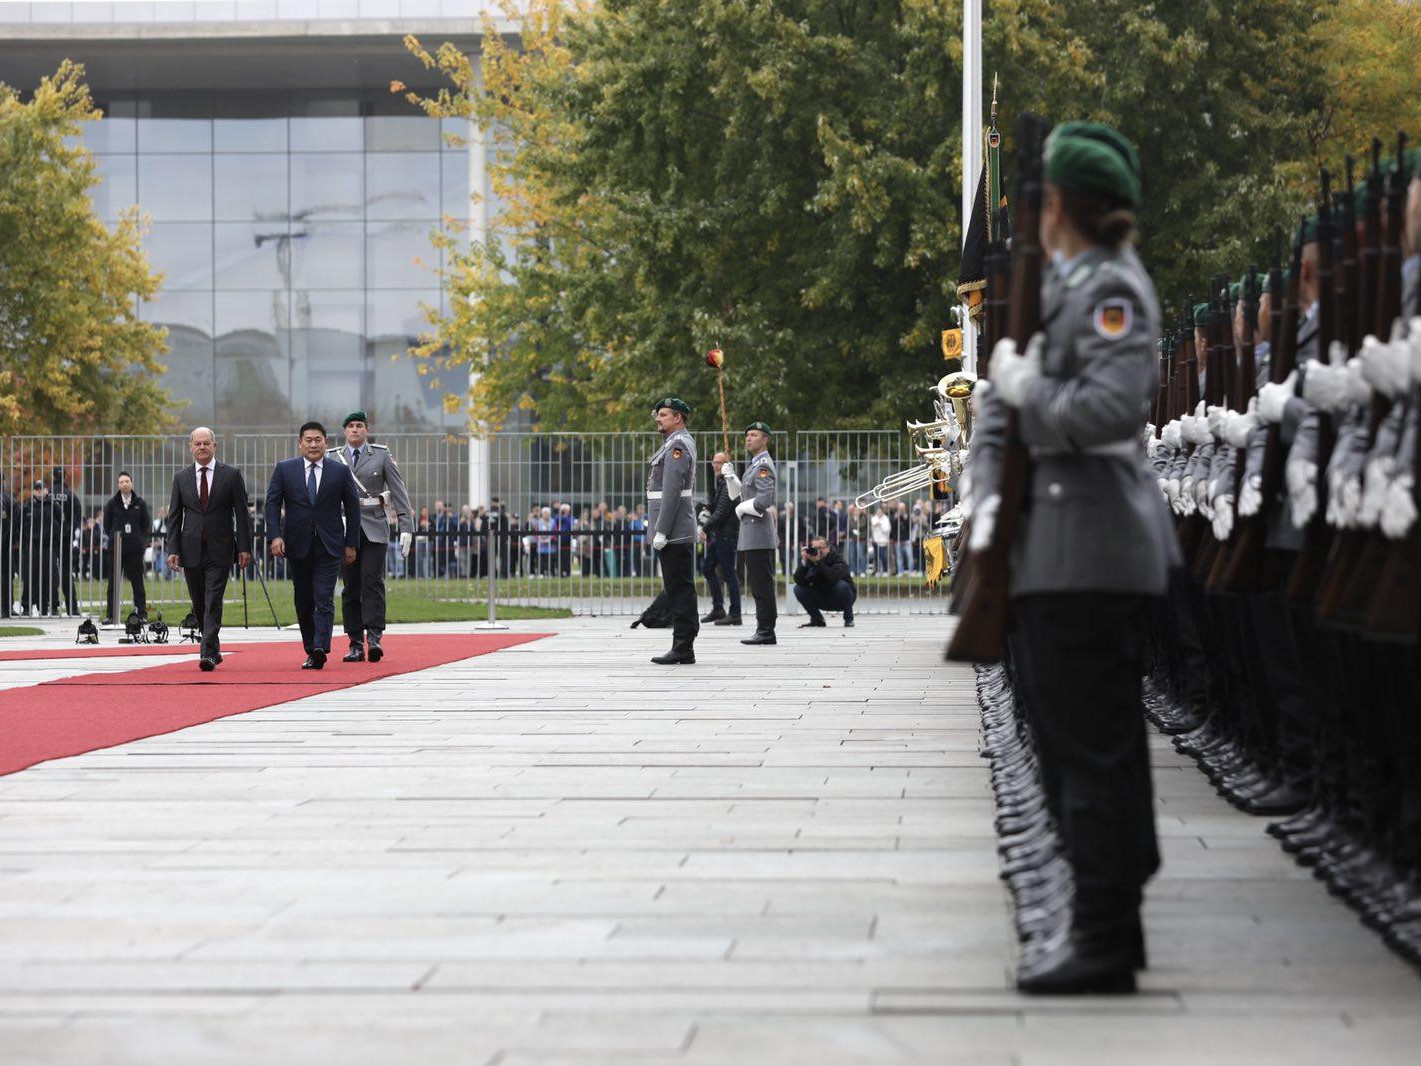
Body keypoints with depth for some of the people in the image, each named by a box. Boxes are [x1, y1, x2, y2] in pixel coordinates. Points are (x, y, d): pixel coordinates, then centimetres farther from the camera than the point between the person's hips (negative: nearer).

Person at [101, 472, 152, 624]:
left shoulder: (140, 503, 4)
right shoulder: (112, 504, 4)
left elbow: (147, 524, 9)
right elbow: (107, 524, 10)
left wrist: (139, 539, 2)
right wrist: (115, 537, 3)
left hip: (135, 548, 0)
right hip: (115, 548, 1)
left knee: (137, 582, 2)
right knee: (113, 583, 3)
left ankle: (142, 614, 5)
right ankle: (110, 615, 6)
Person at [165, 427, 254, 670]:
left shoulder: (231, 475, 2)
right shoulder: (181, 477, 9)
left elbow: (241, 513, 1)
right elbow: (174, 516, 8)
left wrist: (244, 547, -5)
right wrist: (172, 549, -1)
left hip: (219, 551, -3)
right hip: (191, 550, 3)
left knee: (213, 603, -12)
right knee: (199, 605, 10)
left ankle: (208, 654, -16)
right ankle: (213, 649, 25)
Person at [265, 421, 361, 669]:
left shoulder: (341, 471, 3)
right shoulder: (284, 469, 4)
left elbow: (352, 508, 6)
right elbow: (272, 503, 2)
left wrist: (351, 544, 2)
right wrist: (275, 535, -11)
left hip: (329, 546, -2)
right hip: (297, 546, 2)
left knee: (324, 600, -13)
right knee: (303, 602, 8)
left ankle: (320, 648, -24)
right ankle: (311, 651, 16)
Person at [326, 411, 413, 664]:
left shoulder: (382, 456, 5)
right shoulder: (333, 459, 9)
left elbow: (398, 492, 2)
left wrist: (406, 527, -5)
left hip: (374, 529, -2)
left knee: (372, 581, -13)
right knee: (350, 587, 2)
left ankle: (374, 638, -18)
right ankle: (355, 644, 5)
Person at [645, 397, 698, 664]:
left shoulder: (677, 446, -13)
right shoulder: (682, 443, 19)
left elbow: (671, 492, -20)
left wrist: (660, 531, -21)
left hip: (672, 533, -10)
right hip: (679, 532, 10)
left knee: (679, 591, -8)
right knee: (678, 590, 11)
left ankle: (682, 649, -7)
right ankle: (683, 648, 14)